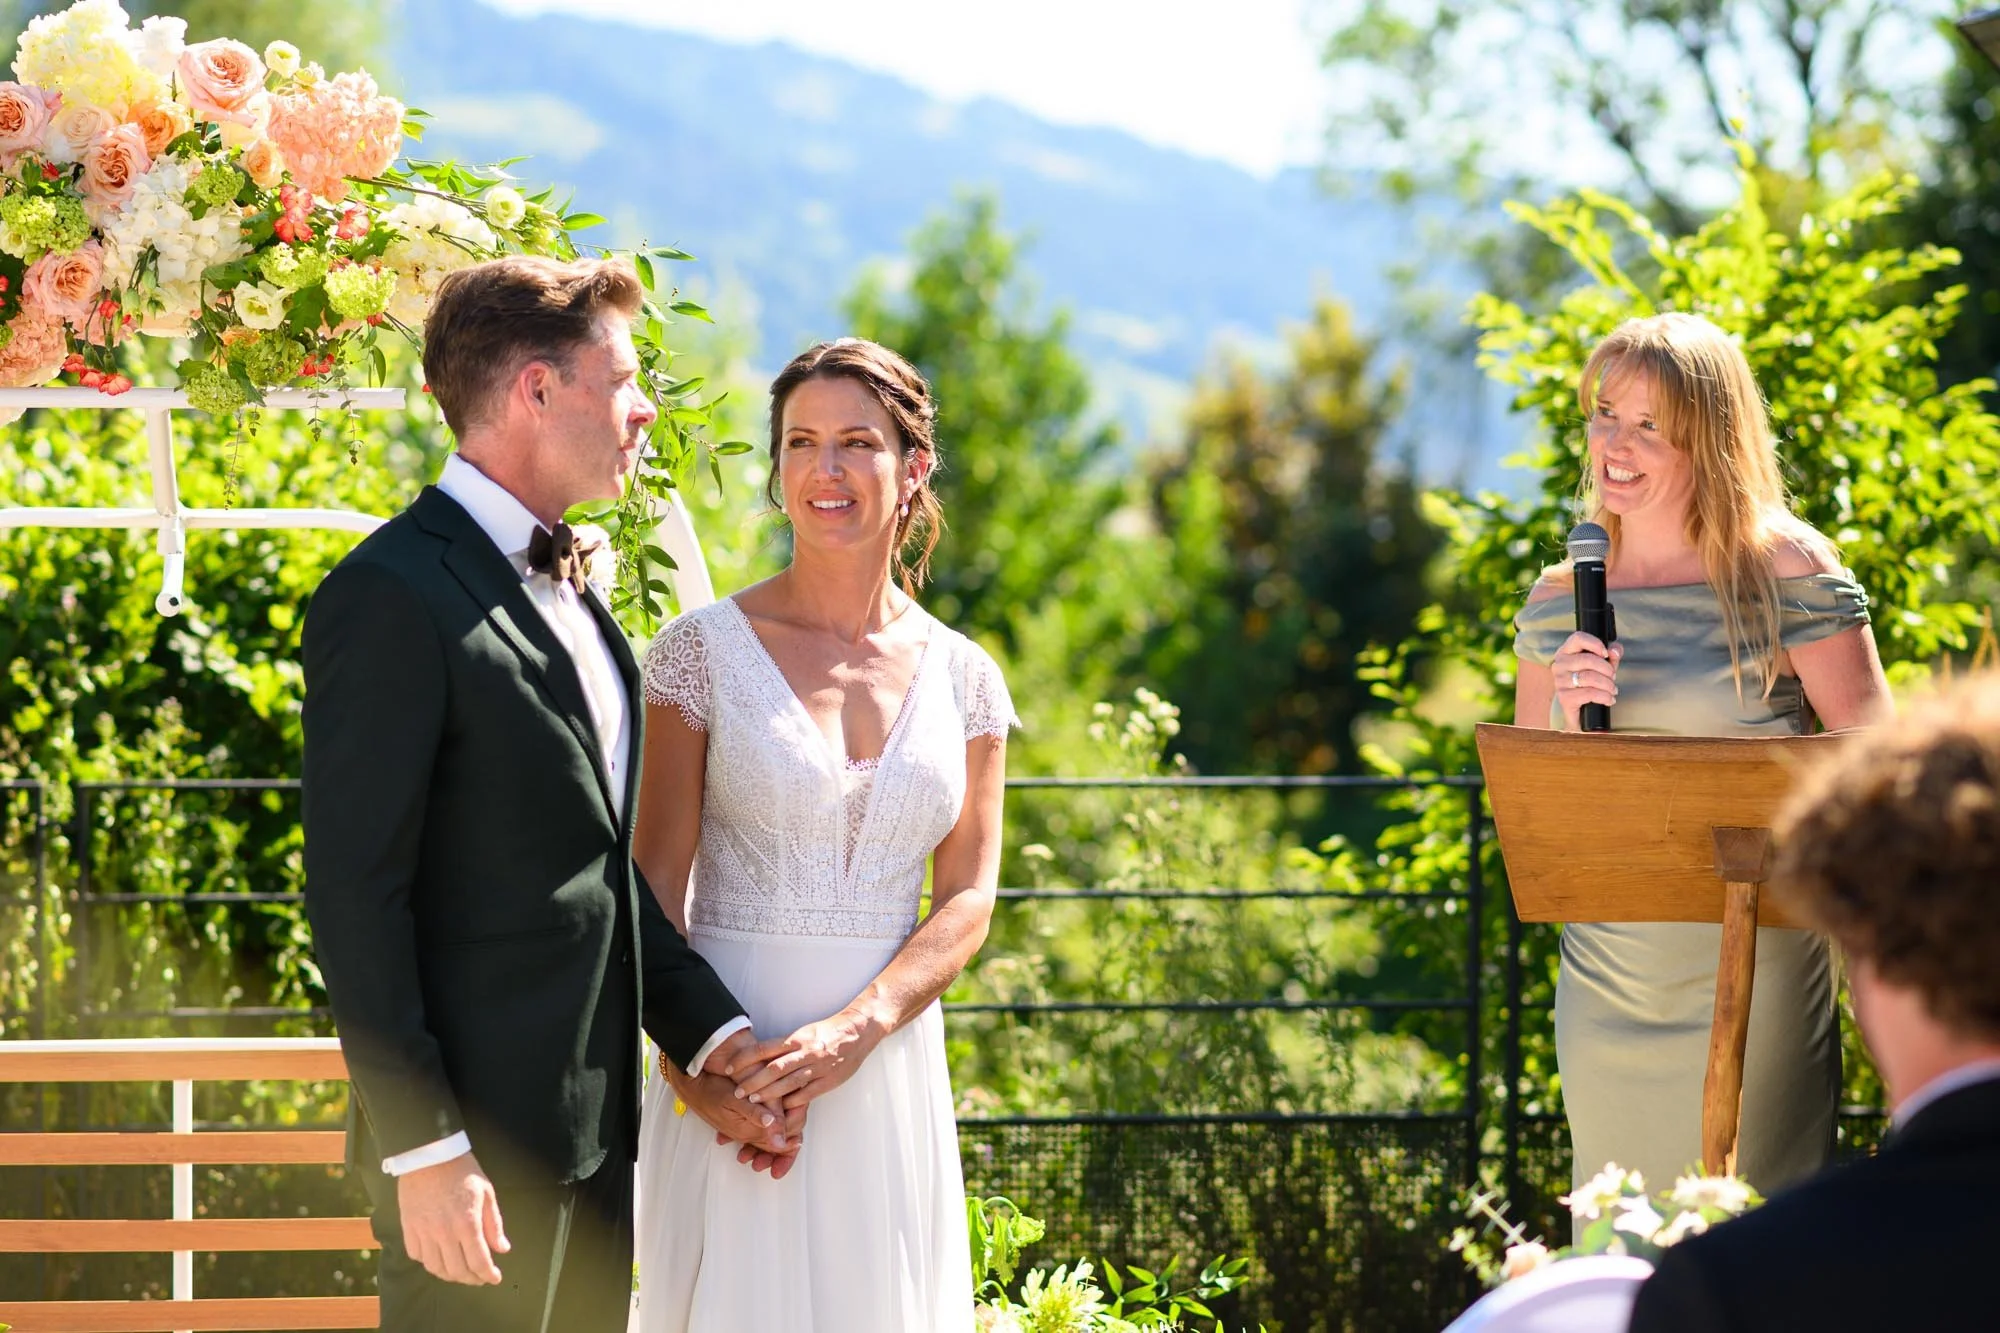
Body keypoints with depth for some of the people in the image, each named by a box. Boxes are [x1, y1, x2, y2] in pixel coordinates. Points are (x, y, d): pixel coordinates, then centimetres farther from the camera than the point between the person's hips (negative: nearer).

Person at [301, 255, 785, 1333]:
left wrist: (711, 1034, 8)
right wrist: (424, 1150, -20)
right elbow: (354, 898, -17)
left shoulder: (559, 586, 15)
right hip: (478, 1141, -9)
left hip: (591, 1119, 9)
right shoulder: (393, 597, -14)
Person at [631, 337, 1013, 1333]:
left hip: (888, 1069, 2)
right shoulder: (705, 650, -1)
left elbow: (966, 899, 1)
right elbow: (657, 881, -4)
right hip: (734, 1068, -2)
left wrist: (854, 1030, -15)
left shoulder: (963, 679, 6)